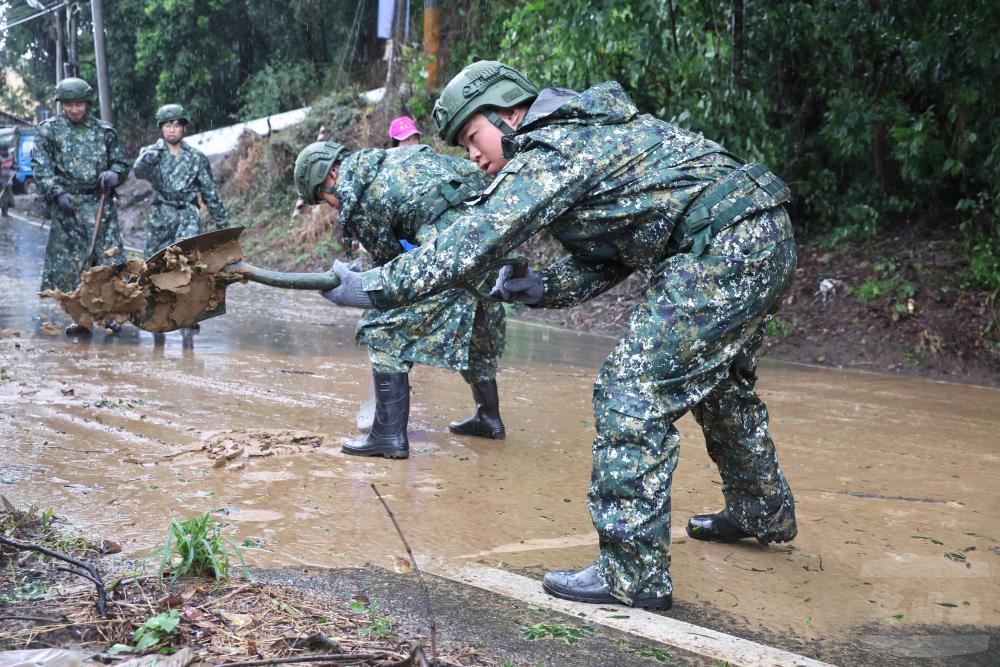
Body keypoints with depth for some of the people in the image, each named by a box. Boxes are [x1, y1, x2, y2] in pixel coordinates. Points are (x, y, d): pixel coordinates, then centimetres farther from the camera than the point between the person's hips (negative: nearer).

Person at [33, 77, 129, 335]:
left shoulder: (104, 130, 11)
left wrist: (114, 174, -4)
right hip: (67, 205, -1)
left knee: (108, 258, -5)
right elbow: (40, 169, 0)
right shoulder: (49, 130, 6)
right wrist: (57, 193, -14)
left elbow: (121, 163, 19)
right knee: (71, 263, 0)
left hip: (101, 204, 1)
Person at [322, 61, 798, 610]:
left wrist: (371, 287, -10)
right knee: (716, 380, 28)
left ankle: (633, 576, -5)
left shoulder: (549, 151, -10)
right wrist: (536, 287, 4)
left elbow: (471, 243, -15)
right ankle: (763, 513, 49)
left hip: (723, 250, -11)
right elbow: (604, 260, 18)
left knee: (633, 393, -9)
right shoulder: (585, 134, 19)